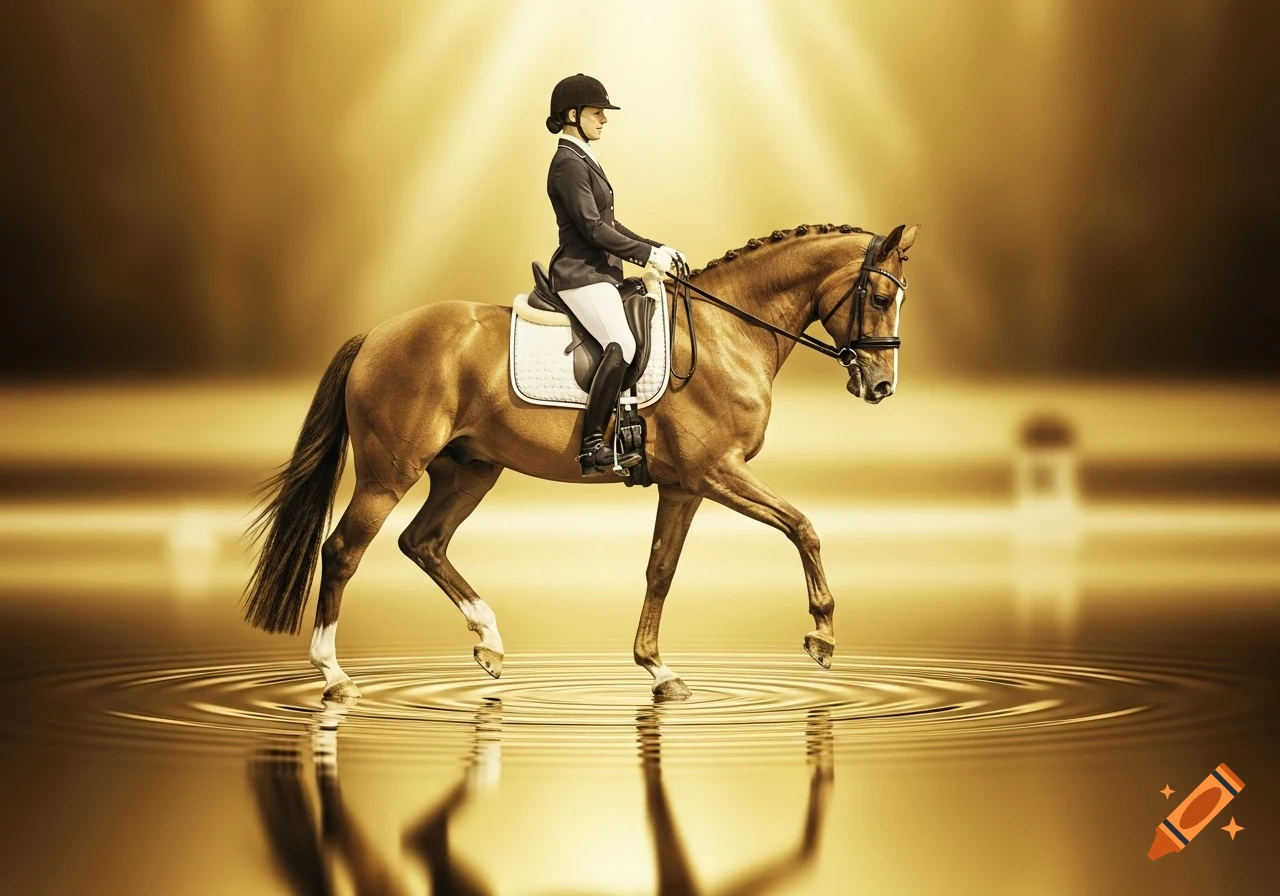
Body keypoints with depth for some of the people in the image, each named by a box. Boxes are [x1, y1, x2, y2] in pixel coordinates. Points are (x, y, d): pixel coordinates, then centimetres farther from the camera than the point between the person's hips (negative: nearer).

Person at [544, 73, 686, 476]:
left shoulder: (583, 160, 20)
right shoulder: (568, 164, -12)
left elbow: (609, 225, 22)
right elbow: (592, 228, -18)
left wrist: (657, 249, 14)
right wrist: (647, 254, -15)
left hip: (600, 271, 11)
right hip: (581, 273, -11)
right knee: (621, 343, -27)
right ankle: (591, 445, -29)